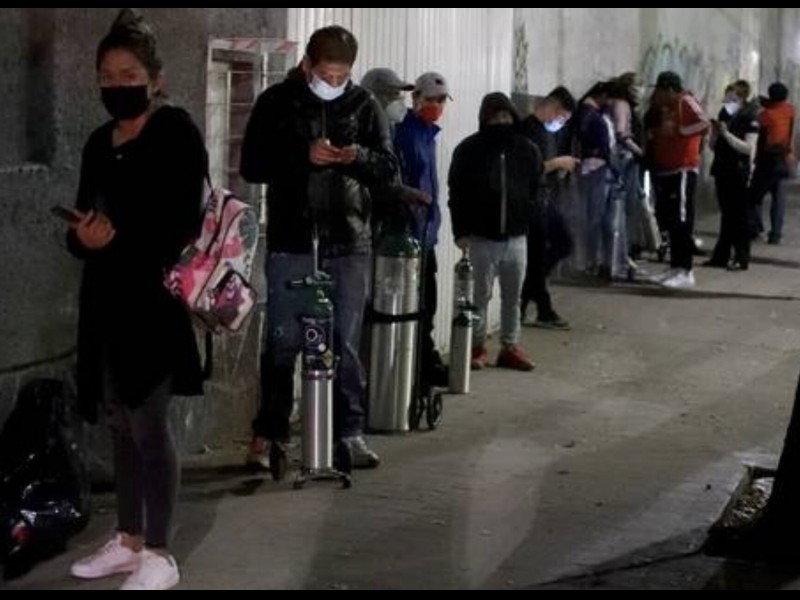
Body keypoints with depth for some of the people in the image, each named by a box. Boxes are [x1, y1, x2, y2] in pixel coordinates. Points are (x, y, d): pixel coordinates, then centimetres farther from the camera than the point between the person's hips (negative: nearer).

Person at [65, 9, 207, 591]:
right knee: (122, 424, 11)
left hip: (154, 298, -7)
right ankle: (129, 541, 21)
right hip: (108, 299, 7)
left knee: (149, 423, -7)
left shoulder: (176, 132, -6)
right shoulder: (101, 142, 16)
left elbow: (185, 223, -13)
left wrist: (118, 240, -21)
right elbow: (85, 226, 17)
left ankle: (159, 557, -1)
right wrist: (82, 237, -6)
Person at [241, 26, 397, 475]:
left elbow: (390, 168, 5)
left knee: (348, 342, 7)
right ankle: (271, 433, 12)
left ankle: (350, 432, 16)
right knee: (284, 341, 2)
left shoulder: (364, 105, 4)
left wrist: (359, 157, -17)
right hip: (292, 242, -2)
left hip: (350, 243, 2)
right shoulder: (277, 102, 0)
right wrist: (304, 155, -19)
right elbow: (252, 166, -5)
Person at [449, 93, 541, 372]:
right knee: (481, 295, 2)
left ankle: (511, 347, 18)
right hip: (482, 237, -3)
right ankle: (478, 347, 12)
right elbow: (457, 194, -3)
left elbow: (536, 189, 15)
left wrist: (525, 219, 5)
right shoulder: (469, 150, -3)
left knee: (513, 296, 9)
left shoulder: (527, 150, 5)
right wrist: (461, 232, -8)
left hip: (517, 237, 3)